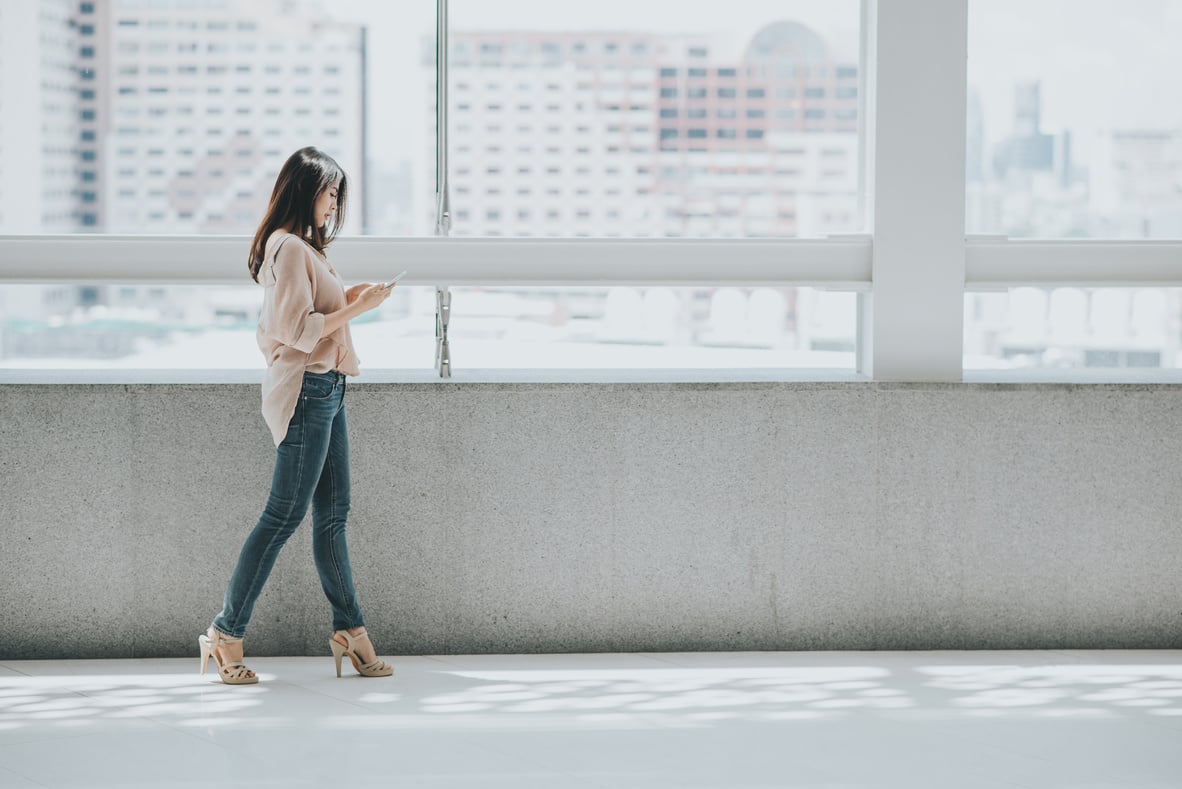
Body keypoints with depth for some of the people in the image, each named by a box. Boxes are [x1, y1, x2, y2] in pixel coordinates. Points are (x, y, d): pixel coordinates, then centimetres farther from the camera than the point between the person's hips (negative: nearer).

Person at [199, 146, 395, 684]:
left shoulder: (304, 247, 19)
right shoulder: (288, 248, -14)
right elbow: (298, 329, -19)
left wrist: (348, 298, 11)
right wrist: (356, 308, -14)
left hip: (325, 390, 10)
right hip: (306, 391, -10)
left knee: (333, 514, 10)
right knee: (284, 516, -6)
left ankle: (349, 629, 14)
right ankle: (226, 633, -1)